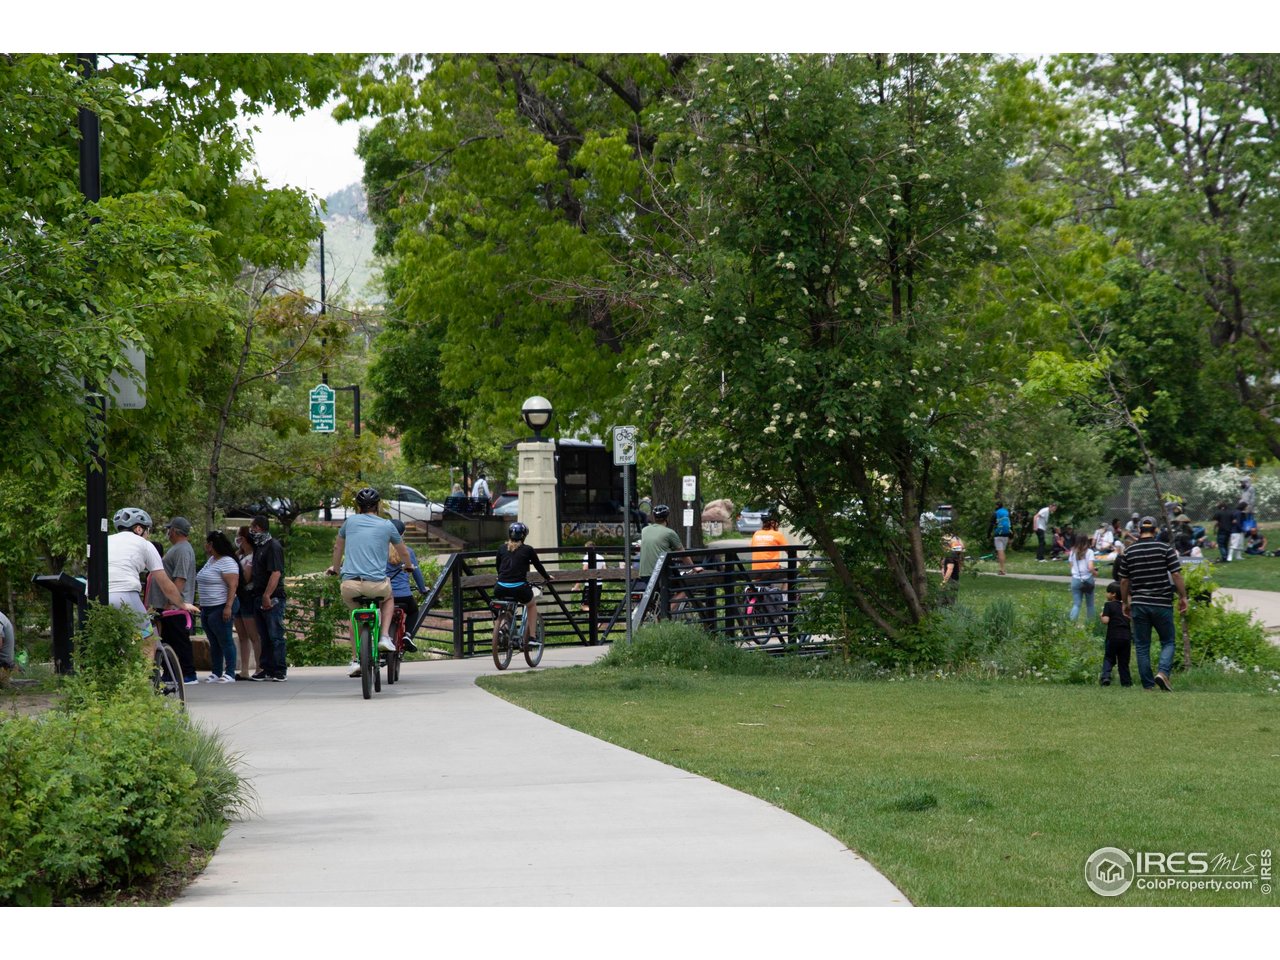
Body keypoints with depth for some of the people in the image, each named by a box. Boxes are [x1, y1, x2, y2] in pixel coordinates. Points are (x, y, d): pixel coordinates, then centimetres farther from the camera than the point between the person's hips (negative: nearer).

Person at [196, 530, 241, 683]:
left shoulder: (227, 562, -13)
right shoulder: (210, 561, 17)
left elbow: (233, 585, -20)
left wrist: (228, 606, -27)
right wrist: (202, 605, 23)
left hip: (220, 608, -10)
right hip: (207, 609, 10)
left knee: (225, 640, -7)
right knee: (214, 642, 10)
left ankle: (230, 674, -5)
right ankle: (216, 673, 14)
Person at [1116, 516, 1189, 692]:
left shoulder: (1128, 552, 3)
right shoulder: (1165, 549, -4)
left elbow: (1123, 581, 8)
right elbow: (1176, 575, -8)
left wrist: (1126, 603, 19)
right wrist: (1183, 597, 2)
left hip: (1139, 605, 2)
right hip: (1162, 604, -2)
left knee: (1142, 646, 7)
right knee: (1167, 642, 9)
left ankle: (1148, 686, 5)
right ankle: (1163, 672, -17)